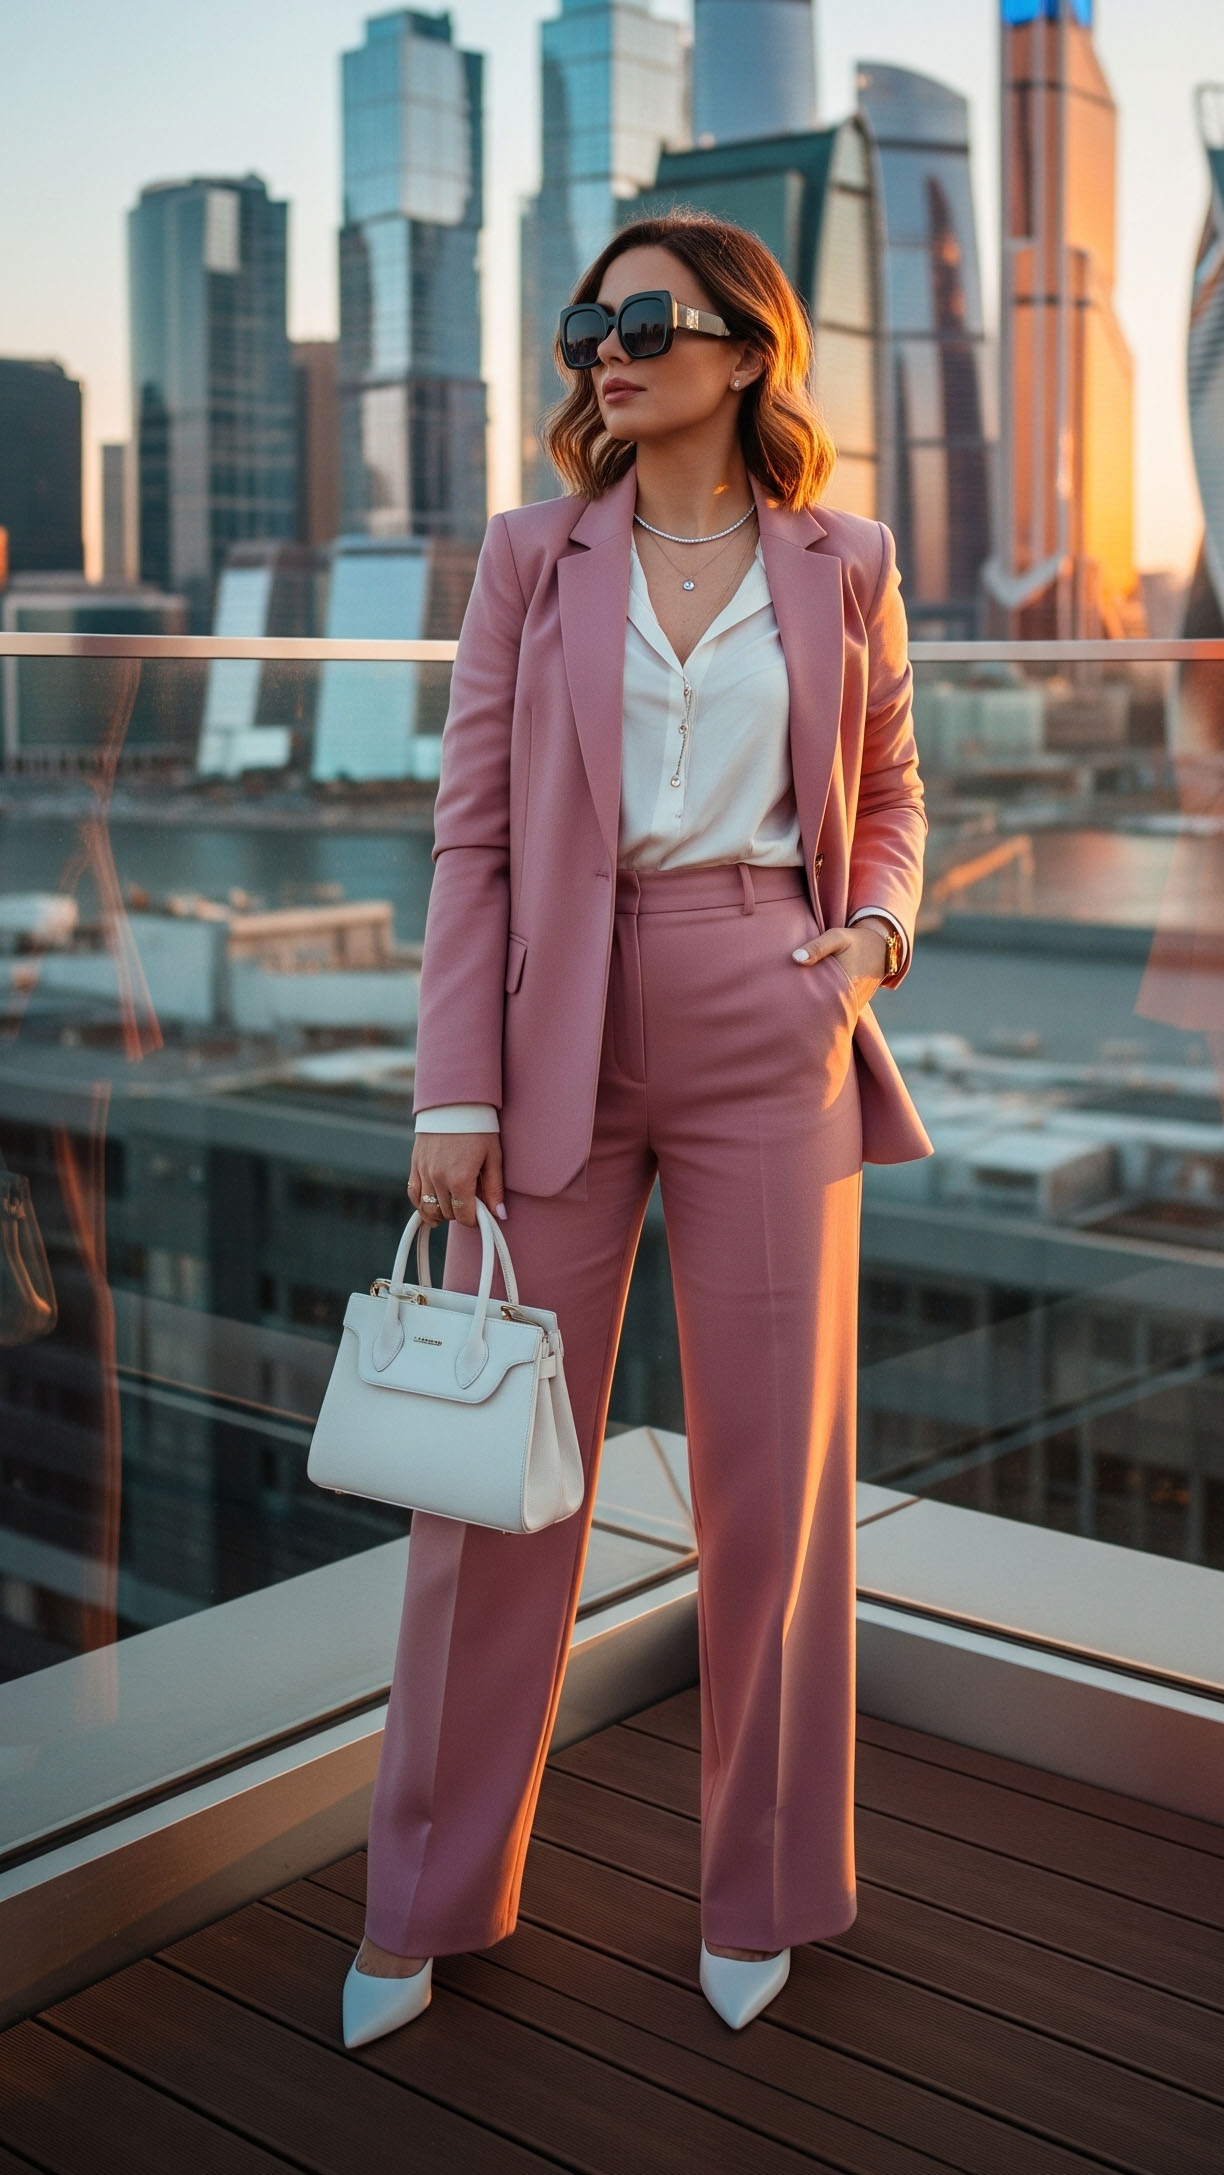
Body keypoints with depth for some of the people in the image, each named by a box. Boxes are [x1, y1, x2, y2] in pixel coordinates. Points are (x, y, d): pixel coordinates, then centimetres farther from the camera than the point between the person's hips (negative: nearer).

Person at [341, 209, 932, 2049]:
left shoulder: (846, 569, 6)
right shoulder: (533, 558, 4)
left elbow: (888, 792, 18)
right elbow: (475, 833, 1)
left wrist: (880, 921, -5)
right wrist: (453, 1096, -5)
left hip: (770, 1034, 0)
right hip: (561, 1027, 0)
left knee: (776, 1462, 5)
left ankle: (762, 1889, 25)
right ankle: (430, 1898, 22)